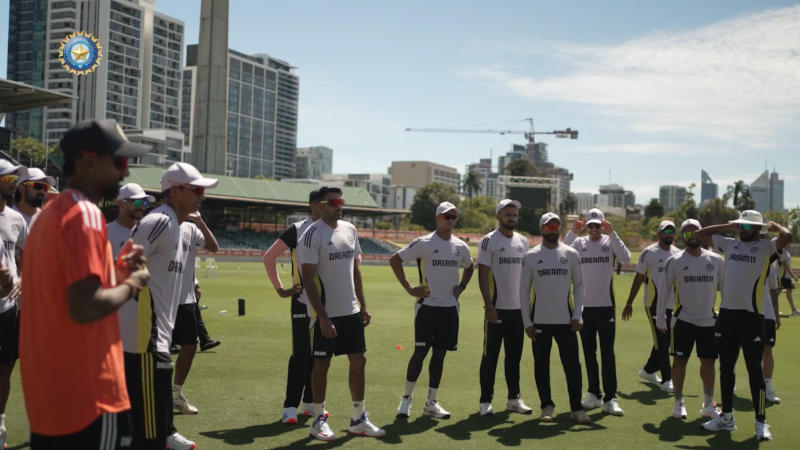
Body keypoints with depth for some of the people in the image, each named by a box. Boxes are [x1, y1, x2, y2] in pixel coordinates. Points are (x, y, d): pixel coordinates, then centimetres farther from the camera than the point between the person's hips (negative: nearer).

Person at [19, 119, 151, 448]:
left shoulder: (51, 212, 14)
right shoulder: (85, 215, -16)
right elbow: (85, 308, -25)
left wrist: (113, 273, 11)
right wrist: (130, 285, -8)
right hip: (87, 396, -9)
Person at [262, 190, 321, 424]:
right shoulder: (297, 230, -6)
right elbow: (269, 257, -4)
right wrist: (280, 289, -5)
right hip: (303, 302, -5)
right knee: (301, 354, -6)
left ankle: (310, 402, 23)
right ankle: (290, 407, -1)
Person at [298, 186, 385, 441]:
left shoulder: (350, 229, 9)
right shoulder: (312, 235, -13)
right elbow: (307, 279, -15)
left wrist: (363, 305, 13)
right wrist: (323, 318, -19)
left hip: (352, 311, 7)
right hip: (327, 314, -7)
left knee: (358, 361, 9)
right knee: (322, 364, 3)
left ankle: (359, 420, 21)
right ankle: (319, 420, 16)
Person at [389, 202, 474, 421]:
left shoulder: (460, 246, 8)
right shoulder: (424, 243, -8)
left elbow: (469, 267, 27)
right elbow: (395, 260, -7)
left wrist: (460, 287, 11)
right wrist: (409, 288, -10)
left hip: (450, 306, 5)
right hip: (427, 305, -5)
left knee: (440, 353, 8)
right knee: (421, 352, -6)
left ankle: (431, 403, 16)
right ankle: (407, 397, 12)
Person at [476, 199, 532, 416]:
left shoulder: (523, 241, 12)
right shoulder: (489, 241, -6)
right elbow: (482, 275, -10)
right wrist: (489, 306, -16)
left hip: (518, 308, 6)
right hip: (497, 308, -6)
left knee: (514, 355, 12)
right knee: (490, 355, 0)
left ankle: (514, 398, 22)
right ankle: (485, 401, 7)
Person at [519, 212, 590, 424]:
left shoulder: (571, 254, 4)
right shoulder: (531, 256, 2)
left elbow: (578, 285, 8)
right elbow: (524, 290, 4)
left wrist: (577, 315, -1)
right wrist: (527, 322, -1)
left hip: (565, 320, 0)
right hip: (540, 321, 0)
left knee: (572, 365, 0)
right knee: (541, 365, 6)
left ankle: (576, 408, 9)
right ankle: (547, 406, 18)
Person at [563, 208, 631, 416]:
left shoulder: (610, 242, 1)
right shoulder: (579, 242, 5)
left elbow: (626, 258, -17)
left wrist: (612, 234, -21)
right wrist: (573, 232, -17)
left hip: (605, 305, -2)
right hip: (584, 305, 2)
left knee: (607, 352, -2)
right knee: (589, 352, 10)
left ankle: (610, 398, 2)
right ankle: (594, 394, 21)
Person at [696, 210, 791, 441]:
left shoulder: (766, 246, -3)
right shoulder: (730, 243, 13)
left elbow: (787, 237, -23)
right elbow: (701, 234, 21)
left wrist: (773, 226, -3)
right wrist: (728, 226, 15)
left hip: (752, 316, -6)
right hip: (726, 313, 6)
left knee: (754, 370, -1)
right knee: (726, 367, 13)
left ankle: (761, 422, 9)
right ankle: (726, 417, 25)